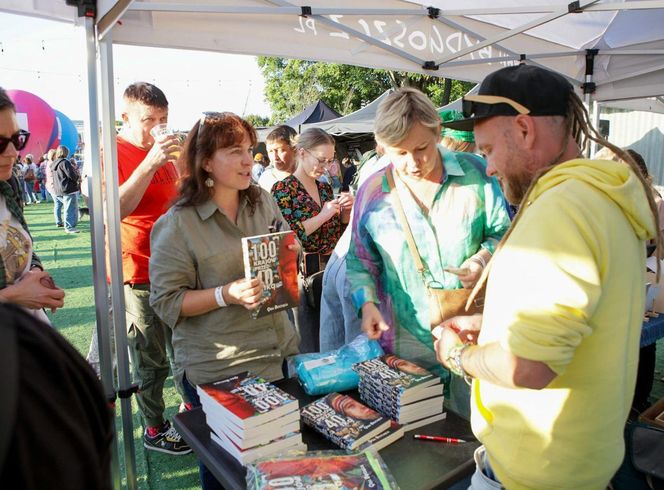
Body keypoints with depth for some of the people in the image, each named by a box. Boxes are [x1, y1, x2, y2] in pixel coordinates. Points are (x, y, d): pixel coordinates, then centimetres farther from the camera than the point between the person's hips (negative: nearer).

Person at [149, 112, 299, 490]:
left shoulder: (264, 201, 4)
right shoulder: (177, 224, -13)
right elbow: (167, 302, -13)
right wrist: (226, 294, -27)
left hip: (280, 354, 5)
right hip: (219, 370, -5)